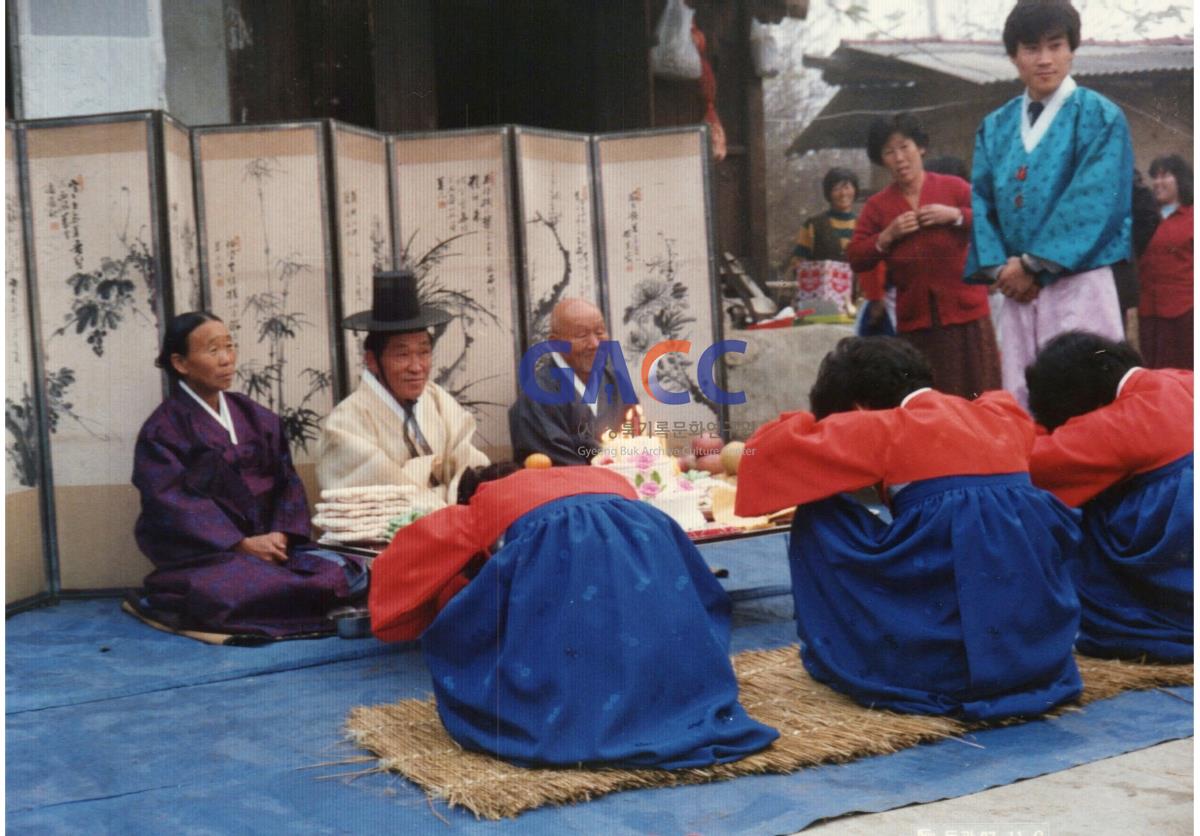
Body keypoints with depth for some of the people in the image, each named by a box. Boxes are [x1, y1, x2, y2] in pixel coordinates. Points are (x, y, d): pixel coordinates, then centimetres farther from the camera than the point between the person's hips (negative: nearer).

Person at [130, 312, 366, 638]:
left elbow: (286, 481, 10)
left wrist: (282, 535, -10)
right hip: (202, 555, -6)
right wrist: (243, 544, -19)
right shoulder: (162, 430, 0)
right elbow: (176, 503, -10)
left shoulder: (258, 419, 17)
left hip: (267, 541, 6)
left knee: (343, 572, -21)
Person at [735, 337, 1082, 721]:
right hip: (1042, 643, 6)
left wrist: (815, 425, 25)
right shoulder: (1003, 415, 16)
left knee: (819, 521, 11)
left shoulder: (885, 429, 1)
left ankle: (838, 656, 18)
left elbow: (768, 450, 3)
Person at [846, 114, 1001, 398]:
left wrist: (956, 215, -13)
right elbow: (856, 259, 4)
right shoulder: (877, 205, 7)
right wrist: (887, 236, -9)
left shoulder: (953, 187, 4)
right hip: (914, 320, 1)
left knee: (978, 397, 0)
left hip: (965, 312, -1)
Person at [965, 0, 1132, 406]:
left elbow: (1093, 203, -9)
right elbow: (981, 201, 10)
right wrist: (999, 267, -7)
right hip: (1017, 290, 4)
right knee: (1021, 403, 4)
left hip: (1077, 285, -4)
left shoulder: (1099, 117, 1)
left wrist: (1033, 265, -13)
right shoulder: (995, 127, 14)